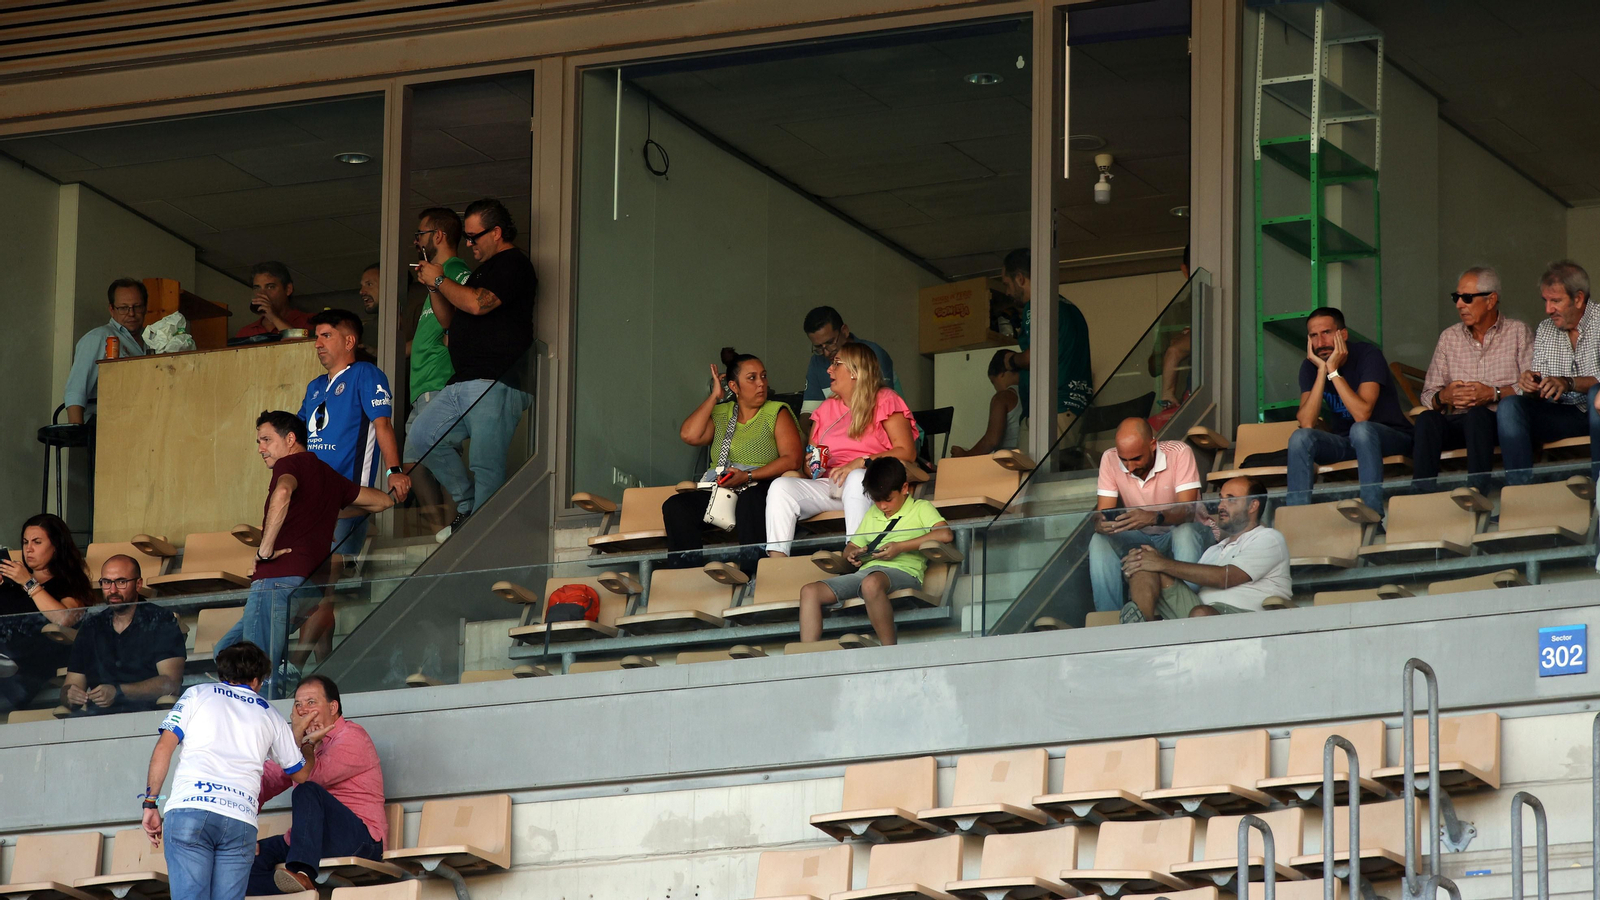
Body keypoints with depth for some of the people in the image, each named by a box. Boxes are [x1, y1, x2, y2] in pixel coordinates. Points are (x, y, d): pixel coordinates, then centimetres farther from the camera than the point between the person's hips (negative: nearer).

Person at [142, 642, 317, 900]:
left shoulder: (197, 694, 17)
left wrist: (150, 803, 9)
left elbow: (163, 749, 6)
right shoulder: (269, 716, 24)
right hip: (241, 822, 2)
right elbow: (301, 773, 35)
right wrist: (308, 743, 56)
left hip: (189, 809, -2)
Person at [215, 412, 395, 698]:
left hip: (277, 579, -9)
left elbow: (282, 494, -26)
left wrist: (264, 550, -19)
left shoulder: (291, 463, 0)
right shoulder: (328, 476, 24)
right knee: (226, 650, 15)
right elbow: (384, 501, 35)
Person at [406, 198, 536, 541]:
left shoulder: (513, 265, -5)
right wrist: (433, 285, 14)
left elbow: (477, 304, -20)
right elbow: (450, 320, 30)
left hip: (496, 384, -11)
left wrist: (440, 280, -5)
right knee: (420, 441, 7)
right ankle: (468, 506, 13)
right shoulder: (485, 269, 27)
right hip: (462, 384, 11)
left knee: (486, 467, -13)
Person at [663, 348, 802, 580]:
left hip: (761, 486, -4)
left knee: (750, 500, -40)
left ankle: (747, 568, -52)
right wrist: (714, 396, 9)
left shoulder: (777, 413, 9)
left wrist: (749, 477, -16)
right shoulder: (719, 414, 20)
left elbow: (793, 458, -5)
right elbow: (689, 435, 2)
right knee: (675, 506, -22)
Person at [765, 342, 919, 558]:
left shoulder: (884, 401, 6)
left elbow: (907, 452, -7)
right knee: (780, 487, -20)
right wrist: (812, 465, -4)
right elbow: (809, 457, 22)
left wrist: (862, 462, -19)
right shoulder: (827, 408, 23)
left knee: (856, 479, -41)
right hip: (828, 485, 5)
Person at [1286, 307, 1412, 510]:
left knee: (1361, 430, -37)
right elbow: (1306, 423, -17)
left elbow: (1362, 414, -29)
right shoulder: (1310, 365, -3)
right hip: (1343, 441, 4)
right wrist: (1321, 371, -22)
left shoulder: (1368, 356, -16)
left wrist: (1333, 371, -28)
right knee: (1300, 438, -23)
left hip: (1390, 437, -4)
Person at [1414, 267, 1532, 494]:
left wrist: (1494, 394, -17)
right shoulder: (1449, 337, 18)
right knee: (1427, 419, -29)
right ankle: (1422, 494, -38)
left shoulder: (1518, 333, 8)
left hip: (1498, 421, -3)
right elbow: (1428, 394, 13)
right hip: (1457, 422, 3)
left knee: (1477, 414, -37)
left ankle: (1477, 492, -43)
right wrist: (1443, 396, -10)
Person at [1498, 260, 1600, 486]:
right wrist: (1529, 385, -12)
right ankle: (1519, 488, -24)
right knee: (1509, 406, -19)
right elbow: (1538, 389, 12)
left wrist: (1569, 383, -31)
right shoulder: (1544, 330, 14)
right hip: (1562, 414, 5)